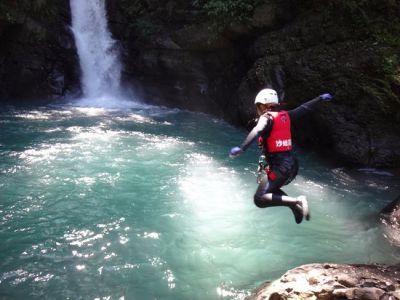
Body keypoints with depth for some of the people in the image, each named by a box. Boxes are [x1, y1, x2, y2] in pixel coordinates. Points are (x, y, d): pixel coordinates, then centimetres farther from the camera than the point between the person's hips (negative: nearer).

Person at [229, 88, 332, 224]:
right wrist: (320, 98, 43)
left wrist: (241, 148, -40)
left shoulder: (267, 117, -6)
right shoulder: (285, 115, 14)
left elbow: (257, 131, -26)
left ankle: (296, 201, -22)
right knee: (270, 189, 28)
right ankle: (296, 207, 10)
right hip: (293, 163, 8)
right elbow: (304, 108, 27)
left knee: (260, 199, -9)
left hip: (279, 166, -8)